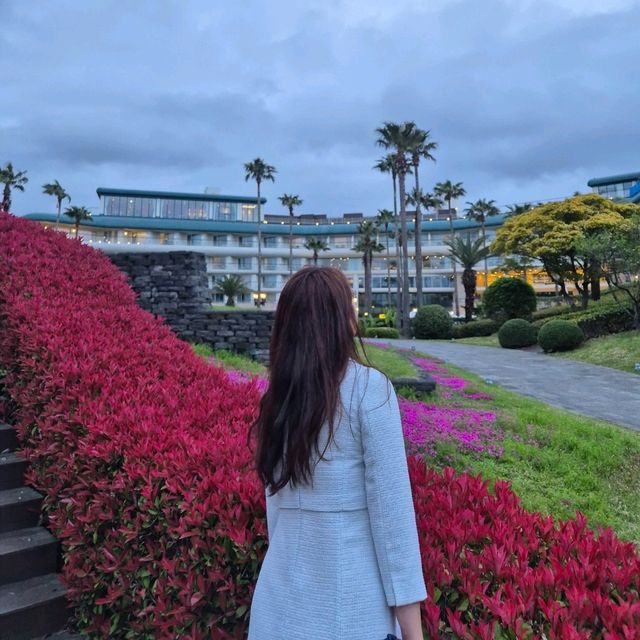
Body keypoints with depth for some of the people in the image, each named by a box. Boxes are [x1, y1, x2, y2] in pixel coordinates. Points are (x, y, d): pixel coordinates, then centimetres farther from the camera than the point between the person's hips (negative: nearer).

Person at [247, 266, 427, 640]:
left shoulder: (277, 397, 1)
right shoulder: (369, 388, -14)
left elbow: (277, 505, 8)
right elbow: (391, 513, -14)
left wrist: (291, 576, 18)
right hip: (351, 609, -5)